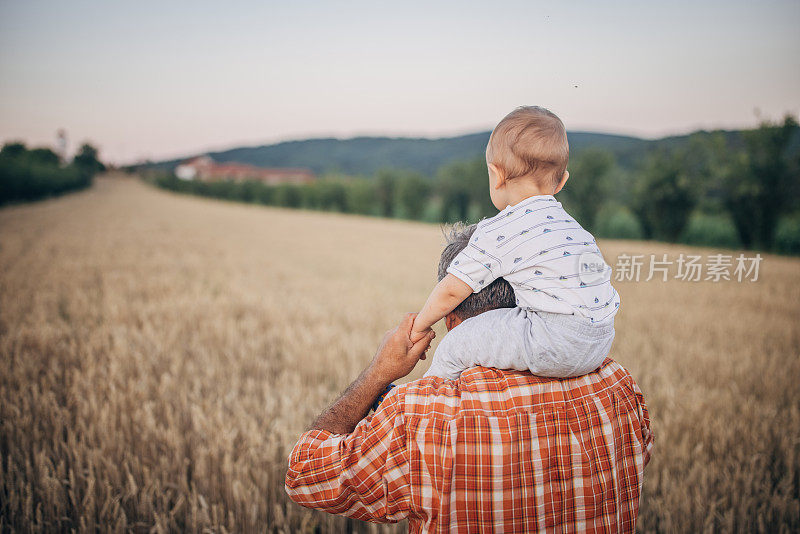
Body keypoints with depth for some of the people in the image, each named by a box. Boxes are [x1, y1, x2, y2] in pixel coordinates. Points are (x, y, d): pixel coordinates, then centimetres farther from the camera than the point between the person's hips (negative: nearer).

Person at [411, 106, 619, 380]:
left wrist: (420, 326, 17)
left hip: (557, 344, -9)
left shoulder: (496, 233, -5)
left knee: (454, 347, -1)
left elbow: (451, 291, -2)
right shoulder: (567, 222, 19)